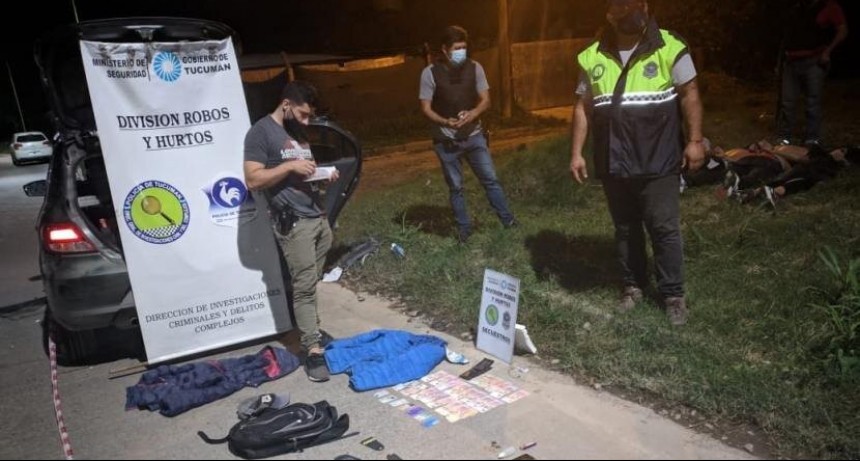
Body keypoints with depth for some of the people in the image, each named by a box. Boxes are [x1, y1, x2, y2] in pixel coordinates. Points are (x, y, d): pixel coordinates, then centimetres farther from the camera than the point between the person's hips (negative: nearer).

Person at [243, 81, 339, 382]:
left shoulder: (298, 133, 19)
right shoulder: (261, 133, -7)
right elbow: (253, 180, -15)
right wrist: (290, 166, -19)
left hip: (319, 217, 8)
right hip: (293, 222, -8)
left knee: (311, 283, 11)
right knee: (304, 286, -8)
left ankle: (311, 329, 24)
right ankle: (313, 351, -5)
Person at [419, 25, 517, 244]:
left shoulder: (474, 68, -3)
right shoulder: (430, 72, -11)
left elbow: (485, 100, 2)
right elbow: (426, 108, -7)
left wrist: (473, 113, -20)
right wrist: (446, 122, -25)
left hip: (474, 135, 2)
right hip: (446, 140, -2)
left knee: (490, 179, 4)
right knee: (455, 187, 8)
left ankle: (508, 220, 17)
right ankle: (464, 228, 22)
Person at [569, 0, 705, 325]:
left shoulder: (669, 48, -5)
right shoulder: (593, 57, 3)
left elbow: (689, 94, -3)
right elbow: (583, 107, 8)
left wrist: (694, 141, -9)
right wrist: (576, 152, 3)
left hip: (658, 162, -3)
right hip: (614, 164, 3)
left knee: (665, 229, 2)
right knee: (625, 229, 15)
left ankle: (673, 294, 18)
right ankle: (633, 285, 32)